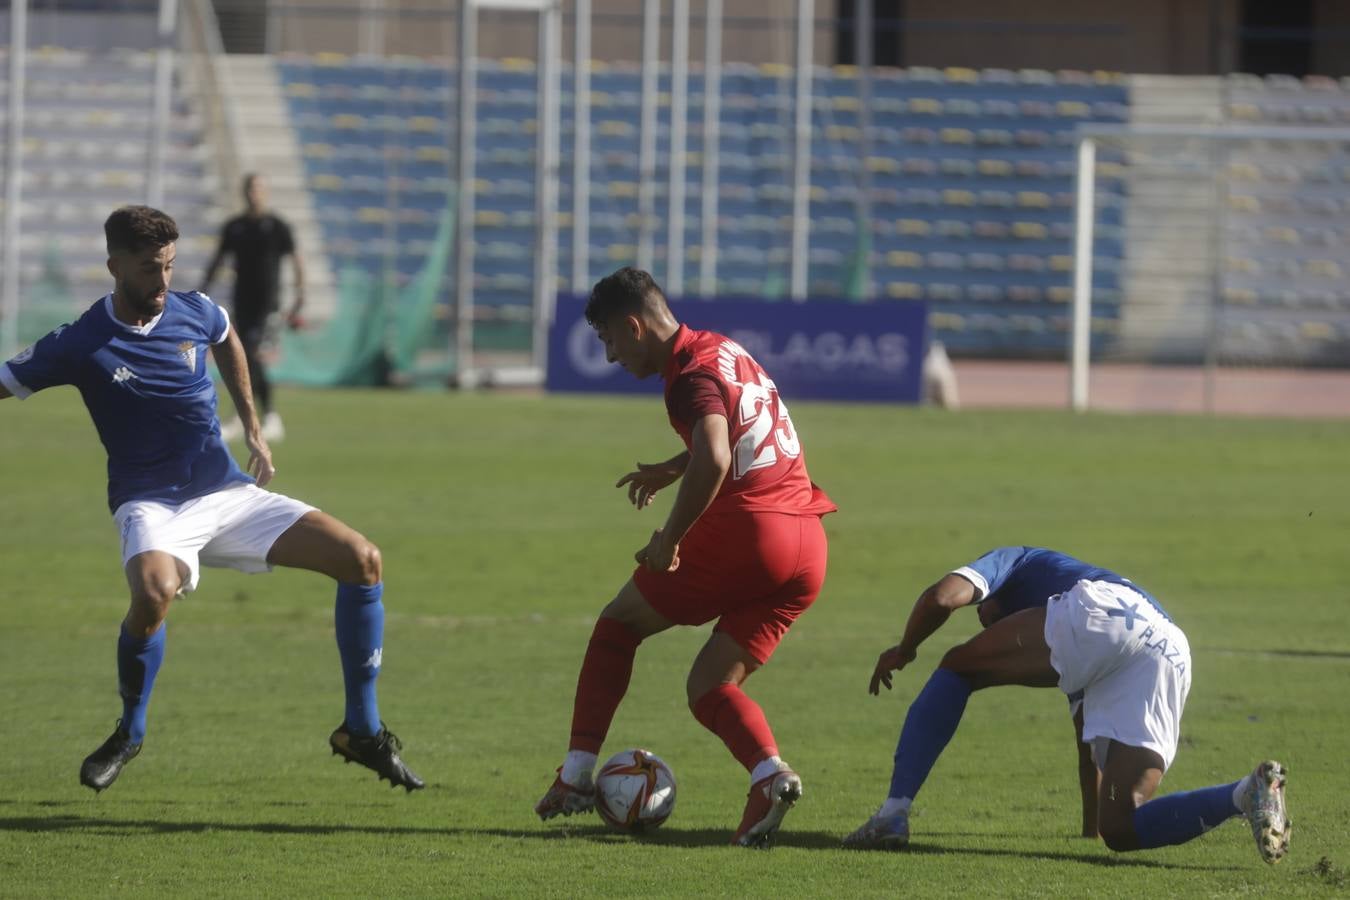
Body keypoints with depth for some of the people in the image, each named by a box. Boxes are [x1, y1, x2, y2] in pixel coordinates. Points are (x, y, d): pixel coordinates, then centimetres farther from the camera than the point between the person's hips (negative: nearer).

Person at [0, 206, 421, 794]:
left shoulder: (195, 313, 2)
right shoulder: (80, 345, -9)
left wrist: (253, 429, 25)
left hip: (229, 494, 5)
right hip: (152, 506, -5)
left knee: (362, 560, -9)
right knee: (155, 590, -39)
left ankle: (362, 731, 4)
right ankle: (129, 733, -10)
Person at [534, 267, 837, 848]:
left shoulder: (692, 374, -11)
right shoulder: (721, 350, 18)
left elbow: (713, 460, -28)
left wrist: (670, 539, -18)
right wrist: (670, 470, 48)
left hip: (744, 531, -8)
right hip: (807, 546, 8)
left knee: (618, 624, 13)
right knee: (709, 686, 10)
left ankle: (576, 776, 12)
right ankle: (770, 773, -19)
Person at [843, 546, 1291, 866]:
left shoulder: (1013, 561, 32)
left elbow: (943, 595, 11)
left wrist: (903, 651, 30)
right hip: (1171, 653, 6)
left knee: (957, 669, 13)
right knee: (1120, 830, 3)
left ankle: (894, 813, 0)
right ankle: (1247, 792, -16)